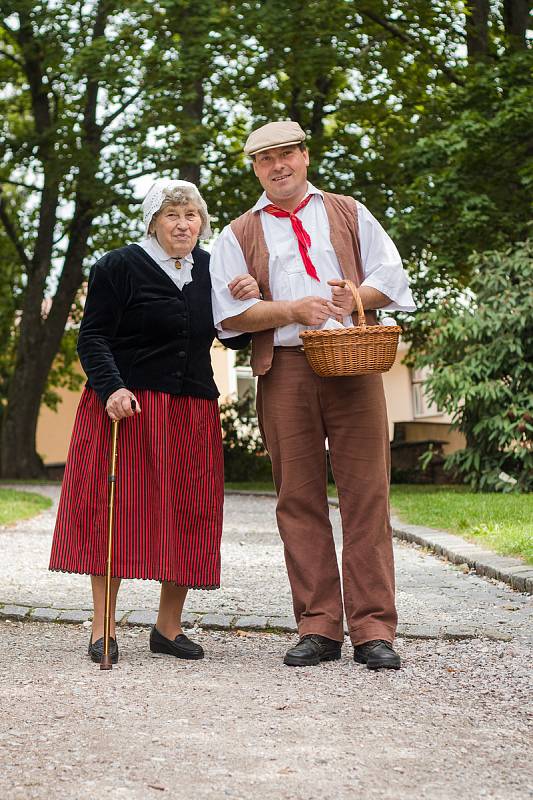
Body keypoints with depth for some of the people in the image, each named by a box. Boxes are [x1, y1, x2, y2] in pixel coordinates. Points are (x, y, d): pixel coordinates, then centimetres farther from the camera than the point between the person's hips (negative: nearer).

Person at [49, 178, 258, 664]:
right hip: (126, 405, -4)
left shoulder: (211, 270, 13)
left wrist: (249, 302, -3)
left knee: (187, 513, 3)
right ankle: (102, 629, 2)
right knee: (115, 509, -5)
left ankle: (169, 627, 15)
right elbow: (93, 336, -5)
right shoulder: (120, 267, -2)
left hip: (192, 412, 5)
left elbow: (236, 340, 16)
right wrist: (111, 388, -21)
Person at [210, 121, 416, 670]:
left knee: (366, 495, -6)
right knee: (299, 499, -1)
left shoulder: (349, 214, 19)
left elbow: (391, 276, 11)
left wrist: (355, 295, -10)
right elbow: (228, 311, 2)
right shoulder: (238, 235, 15)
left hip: (354, 367, 0)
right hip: (283, 372, 1)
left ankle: (373, 629, -4)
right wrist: (294, 309, -12)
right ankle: (318, 628, 5)